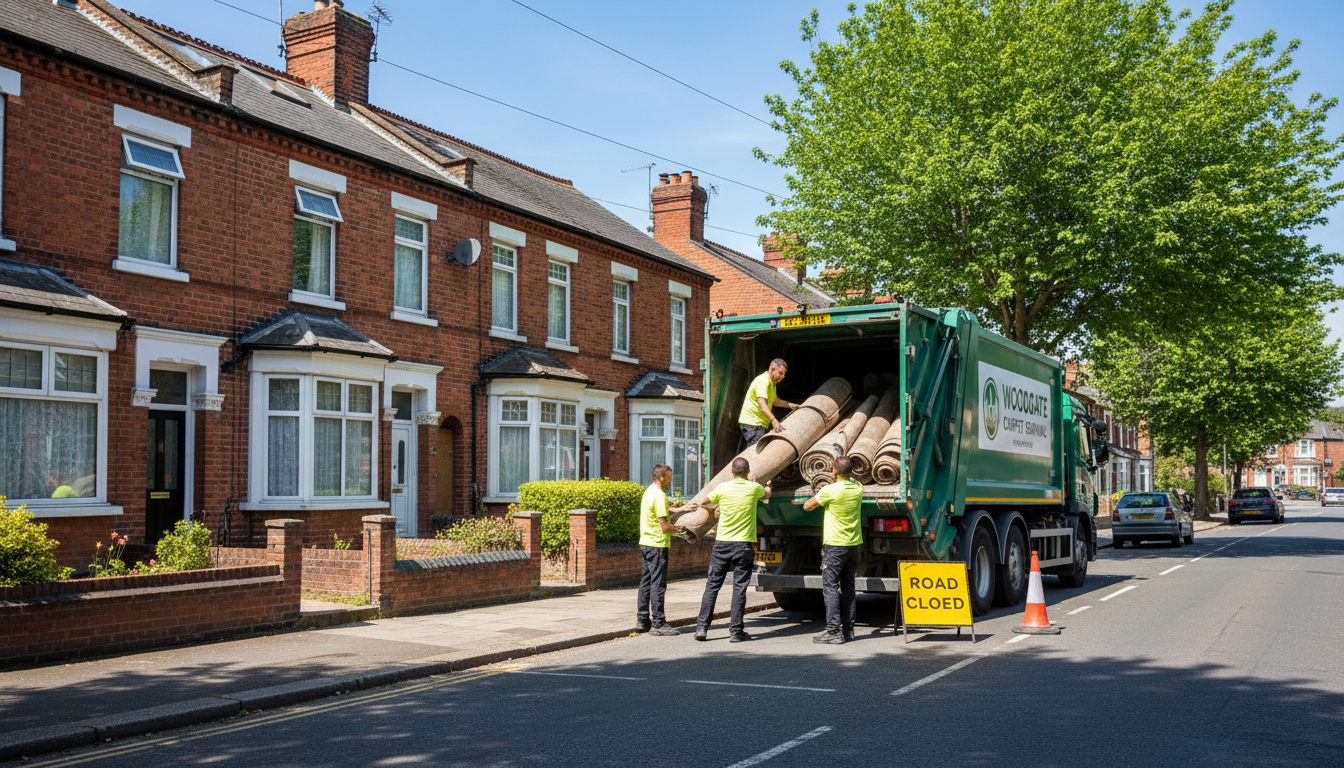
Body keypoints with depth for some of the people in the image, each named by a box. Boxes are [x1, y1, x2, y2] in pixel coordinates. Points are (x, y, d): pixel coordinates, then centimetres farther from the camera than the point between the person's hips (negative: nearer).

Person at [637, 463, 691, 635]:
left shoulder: (649, 491, 13)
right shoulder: (659, 495, -17)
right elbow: (664, 526, -20)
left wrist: (677, 510, 27)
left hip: (645, 543, 10)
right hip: (657, 545, -10)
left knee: (646, 582, 13)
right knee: (658, 584, -6)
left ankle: (643, 619, 19)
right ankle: (658, 624, -4)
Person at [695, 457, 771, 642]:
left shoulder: (722, 488, -3)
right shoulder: (754, 488, -3)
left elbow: (708, 500, 18)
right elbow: (767, 493, 22)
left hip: (722, 543, 1)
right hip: (743, 544, -1)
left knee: (712, 585, 7)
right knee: (739, 588, 3)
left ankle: (702, 627, 7)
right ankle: (736, 630, 5)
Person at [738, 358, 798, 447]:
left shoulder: (772, 383, 17)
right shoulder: (763, 381, -18)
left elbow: (774, 400, 33)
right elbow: (762, 403, -32)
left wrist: (790, 405, 22)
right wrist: (773, 420, -44)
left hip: (761, 424, 10)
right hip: (752, 423, -10)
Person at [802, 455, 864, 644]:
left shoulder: (830, 490, -16)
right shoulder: (858, 488, 1)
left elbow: (807, 506, -3)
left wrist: (818, 497, 14)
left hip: (834, 545, -6)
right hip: (854, 544, 6)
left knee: (830, 588, -4)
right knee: (848, 587, 12)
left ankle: (834, 631, -8)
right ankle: (848, 629, 15)